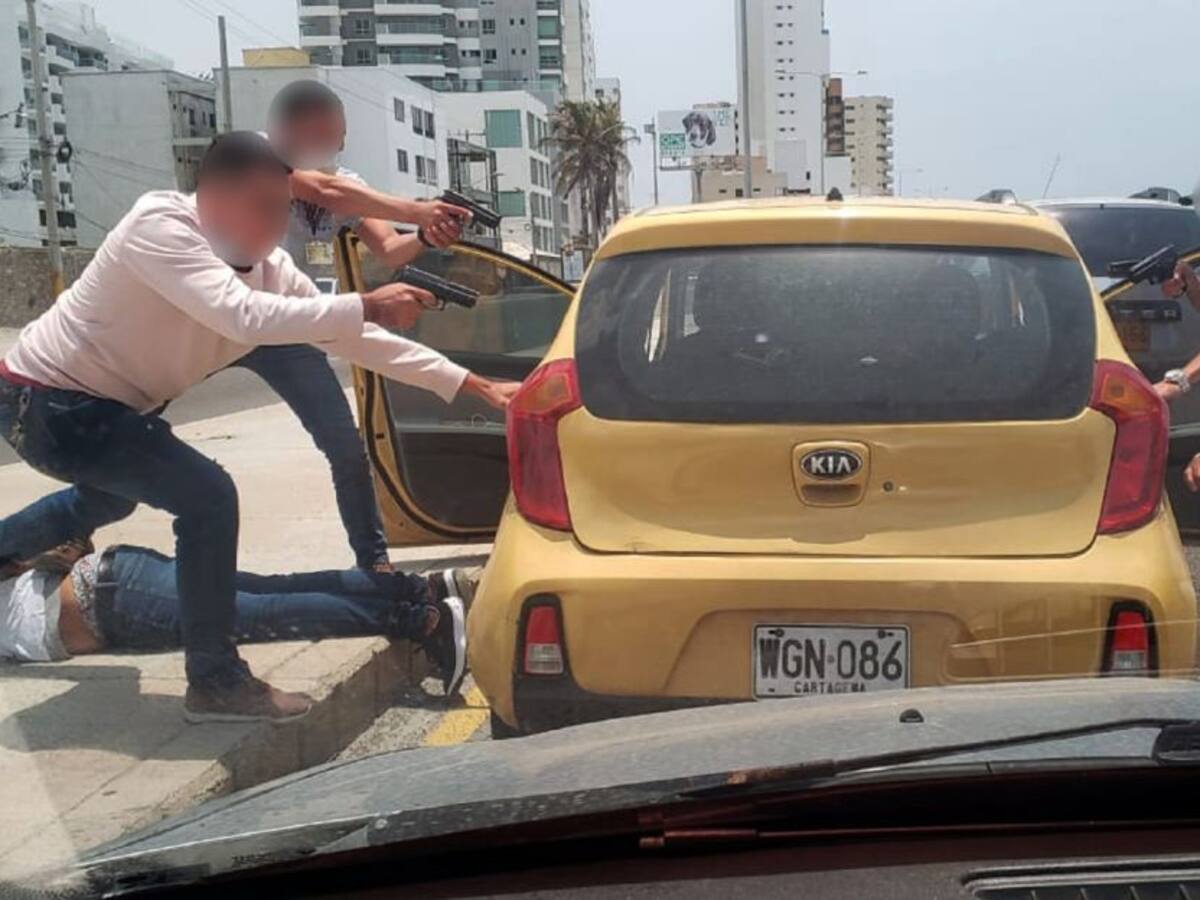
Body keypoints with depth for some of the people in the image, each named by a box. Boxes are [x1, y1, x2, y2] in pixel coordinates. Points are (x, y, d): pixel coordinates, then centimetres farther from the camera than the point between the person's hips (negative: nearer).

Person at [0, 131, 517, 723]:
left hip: (99, 405, 9)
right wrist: (366, 306, -42)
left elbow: (361, 340, -7)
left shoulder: (271, 269, -8)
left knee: (109, 499, 35)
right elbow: (242, 316, -44)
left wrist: (477, 387, -10)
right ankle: (216, 682, -9)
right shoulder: (159, 227, -28)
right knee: (208, 497, -20)